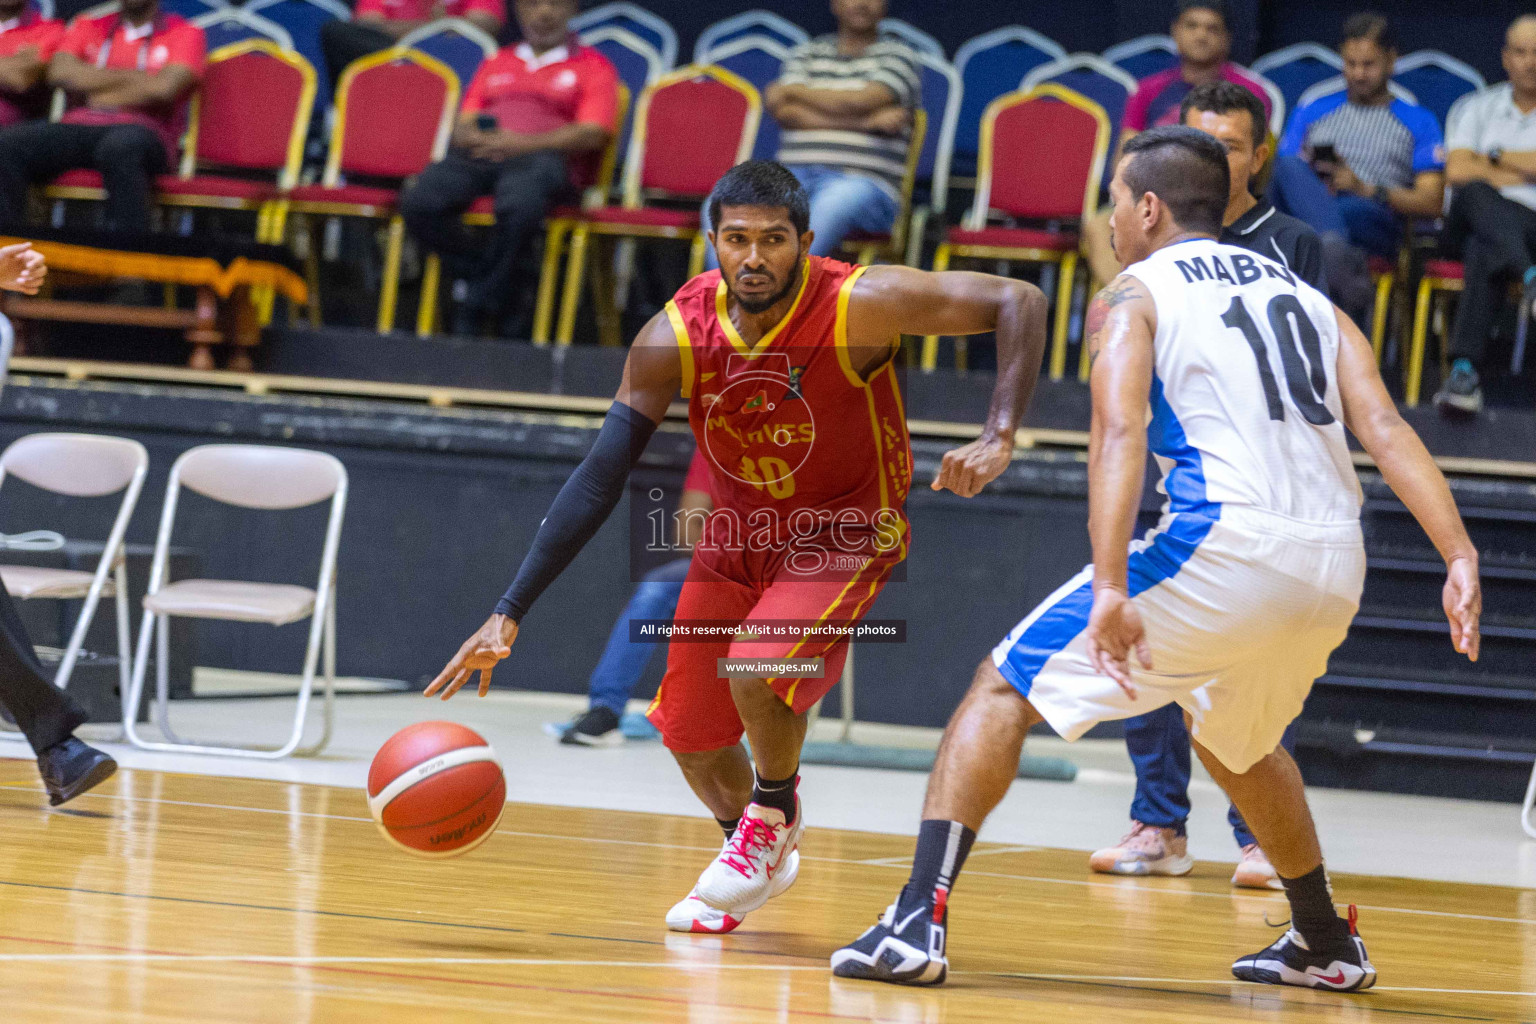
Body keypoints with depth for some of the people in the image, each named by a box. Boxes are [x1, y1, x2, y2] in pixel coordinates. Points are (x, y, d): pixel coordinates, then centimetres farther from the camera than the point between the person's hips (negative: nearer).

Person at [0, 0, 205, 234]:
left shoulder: (184, 33, 14)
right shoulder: (87, 28, 25)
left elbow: (164, 89, -5)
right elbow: (60, 72, 4)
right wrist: (132, 76, 1)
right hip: (78, 126, 3)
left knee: (120, 147, -42)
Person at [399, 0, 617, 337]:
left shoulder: (593, 66, 16)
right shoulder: (496, 64, 31)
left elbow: (593, 133, 0)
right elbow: (463, 127, 23)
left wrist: (523, 143, -14)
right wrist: (472, 135, -5)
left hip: (541, 155, -4)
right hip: (478, 155, 4)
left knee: (519, 206, -41)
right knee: (419, 203, -29)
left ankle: (475, 312, -28)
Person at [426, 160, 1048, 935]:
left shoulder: (858, 306, -29)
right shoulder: (676, 337, -20)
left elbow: (1018, 304, -25)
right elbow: (599, 479, -17)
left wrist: (998, 441, -37)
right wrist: (509, 614, -22)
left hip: (845, 534, -4)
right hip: (738, 535, 4)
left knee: (757, 670, -29)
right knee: (688, 732, 9)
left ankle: (775, 813, 4)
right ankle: (758, 857, 41)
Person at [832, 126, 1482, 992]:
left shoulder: (1134, 297, 8)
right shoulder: (1306, 298, 23)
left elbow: (1120, 436, -11)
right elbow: (1386, 429, 8)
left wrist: (1109, 587, -22)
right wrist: (1460, 557, -1)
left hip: (1220, 544, -6)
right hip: (1335, 567, 6)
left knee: (1006, 688, 6)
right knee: (1238, 740, 35)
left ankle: (919, 922, -7)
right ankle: (1327, 944, 44)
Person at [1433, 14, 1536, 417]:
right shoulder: (1476, 108, 20)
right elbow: (1458, 172, 2)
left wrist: (1495, 157, 3)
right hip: (1470, 226, 2)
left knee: (1485, 251, -39)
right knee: (1474, 194, -37)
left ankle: (1466, 368, -51)